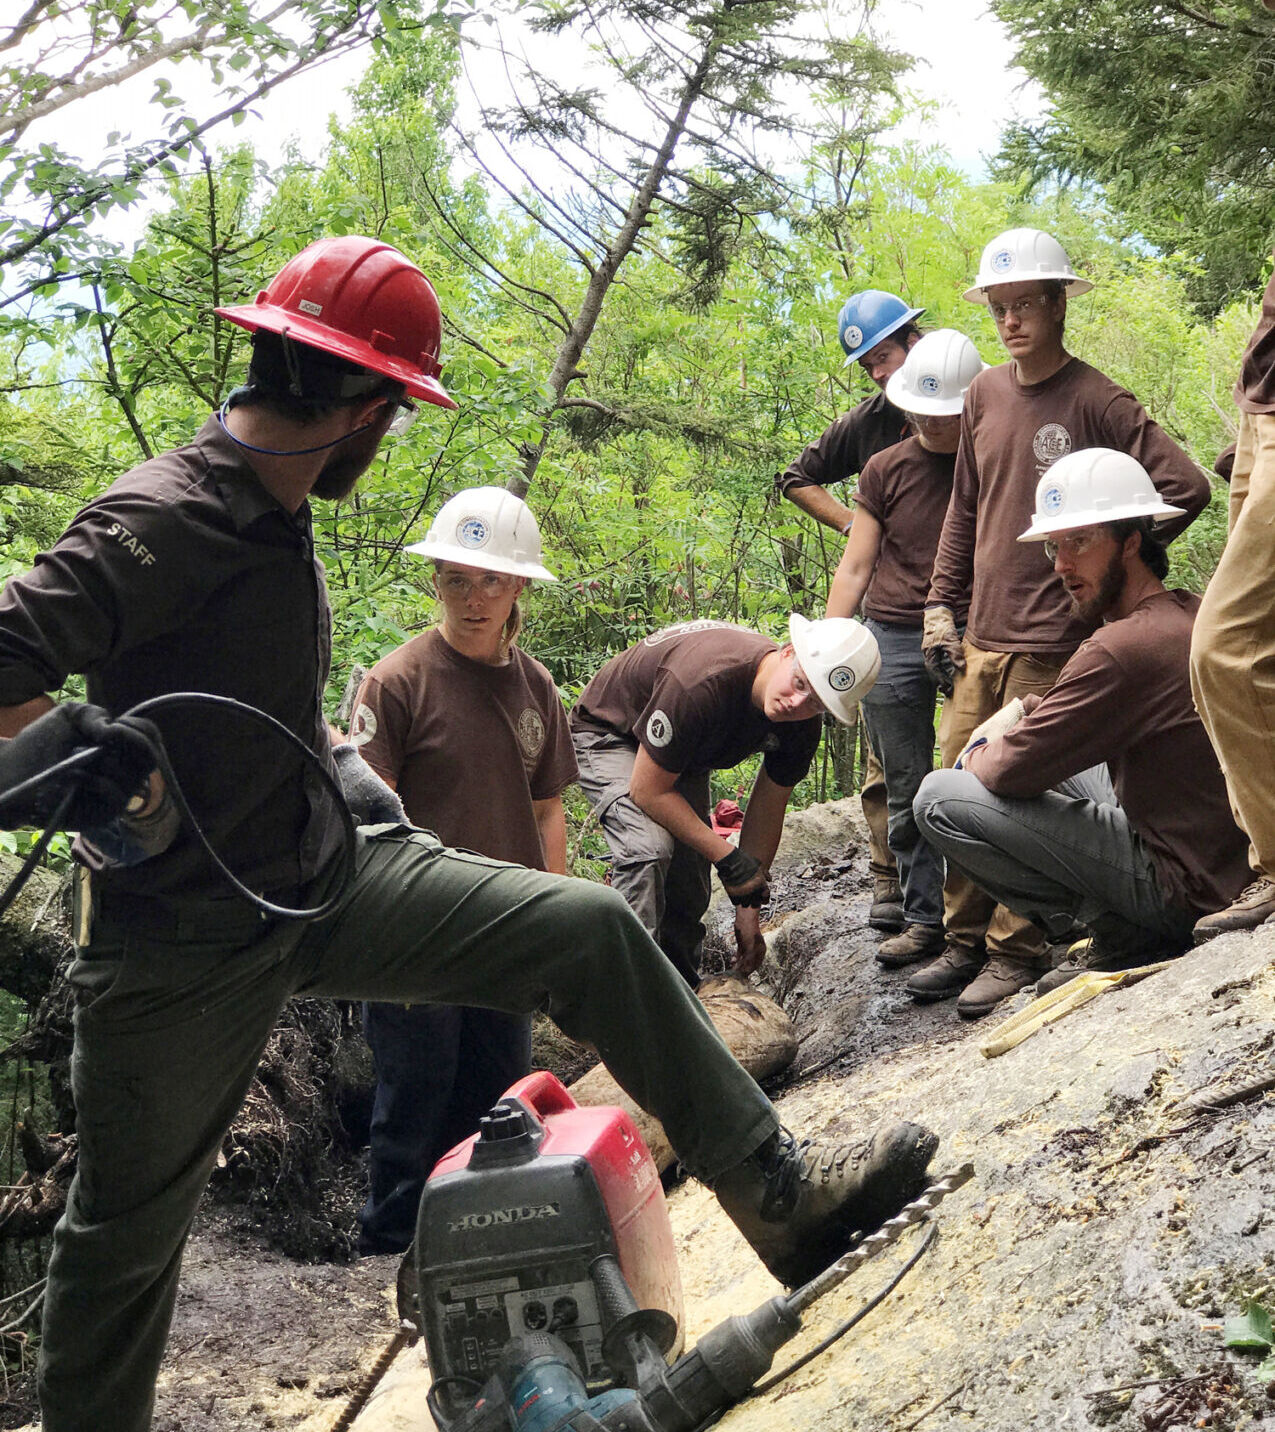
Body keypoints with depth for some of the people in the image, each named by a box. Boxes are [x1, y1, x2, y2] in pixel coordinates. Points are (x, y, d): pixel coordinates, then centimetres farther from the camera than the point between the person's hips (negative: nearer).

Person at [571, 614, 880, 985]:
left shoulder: (801, 724, -21)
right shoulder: (701, 682, -43)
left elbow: (768, 808, -7)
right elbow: (648, 790, -33)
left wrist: (749, 906, -4)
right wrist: (727, 857, -31)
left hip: (681, 755, 7)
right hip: (609, 733, -7)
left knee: (690, 892, 4)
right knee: (649, 848, -30)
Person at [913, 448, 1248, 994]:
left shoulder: (1125, 647, -24)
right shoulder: (1189, 612, 6)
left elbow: (1011, 770, -17)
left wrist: (976, 757, 4)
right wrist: (1015, 712, 5)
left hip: (1179, 884, -9)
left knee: (940, 798, -10)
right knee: (1051, 741, 26)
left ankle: (1121, 937, -2)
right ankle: (1127, 926, 15)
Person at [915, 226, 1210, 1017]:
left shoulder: (1096, 401, -9)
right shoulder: (985, 394, 10)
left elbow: (1186, 485, -13)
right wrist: (942, 605, 14)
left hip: (1050, 640, -6)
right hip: (980, 638, 7)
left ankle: (1017, 953, 10)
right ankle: (966, 943, 22)